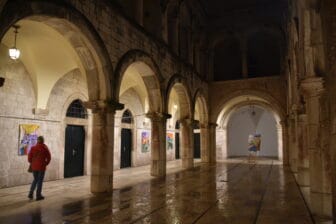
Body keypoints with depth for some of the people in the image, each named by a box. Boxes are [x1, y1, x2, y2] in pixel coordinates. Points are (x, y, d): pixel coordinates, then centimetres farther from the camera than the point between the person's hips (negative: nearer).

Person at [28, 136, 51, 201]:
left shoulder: (33, 148, -1)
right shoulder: (45, 148, -7)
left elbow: (29, 157, 0)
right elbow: (49, 158, -6)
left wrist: (32, 163, 16)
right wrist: (46, 164, 10)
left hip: (34, 167, 3)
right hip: (41, 167, -3)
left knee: (35, 179, 20)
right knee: (40, 181, 6)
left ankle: (31, 193, 15)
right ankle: (38, 195, 10)